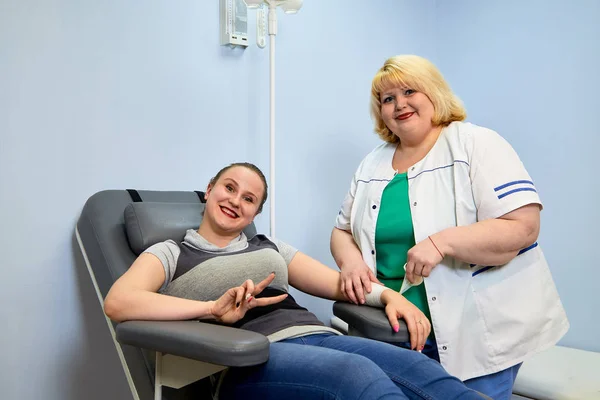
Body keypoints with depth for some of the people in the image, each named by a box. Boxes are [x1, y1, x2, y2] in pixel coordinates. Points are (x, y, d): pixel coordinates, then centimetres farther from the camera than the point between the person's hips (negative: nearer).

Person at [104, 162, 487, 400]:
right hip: (250, 358, -4)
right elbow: (117, 303, -5)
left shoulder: (270, 247, 29)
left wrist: (389, 295, 0)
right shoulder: (170, 253, 15)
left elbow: (336, 282, 21)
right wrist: (215, 309, -16)